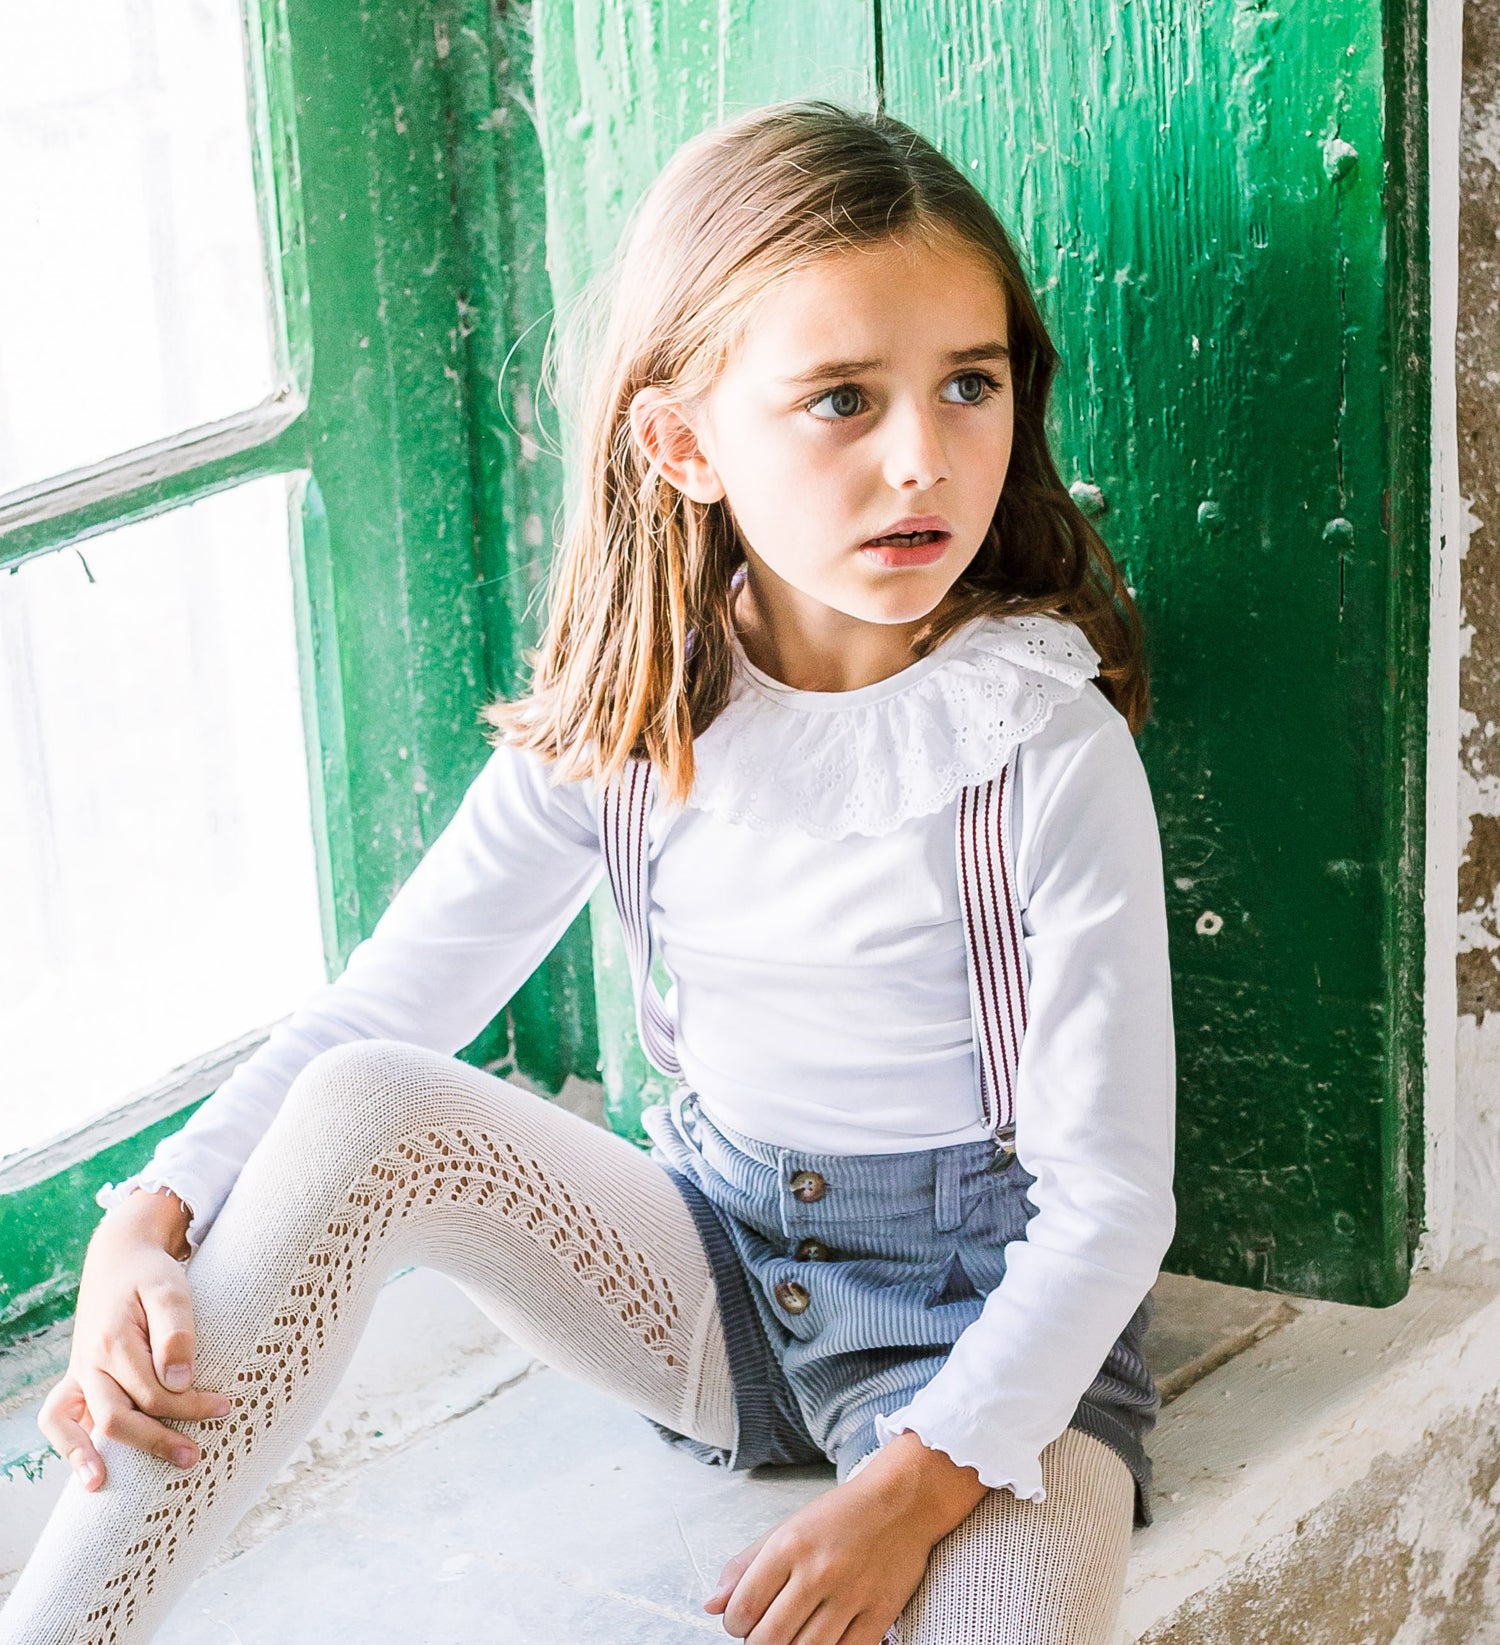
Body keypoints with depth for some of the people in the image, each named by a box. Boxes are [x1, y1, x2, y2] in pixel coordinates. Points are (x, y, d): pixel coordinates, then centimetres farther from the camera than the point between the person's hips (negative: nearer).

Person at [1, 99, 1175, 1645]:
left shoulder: (1044, 749, -18)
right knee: (360, 1109, -21)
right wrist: (152, 1220, -23)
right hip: (712, 1266, 4)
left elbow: (1110, 1201, -16)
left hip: (990, 1306, -3)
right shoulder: (625, 720, -6)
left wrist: (916, 1485, -29)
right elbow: (373, 1008, -5)